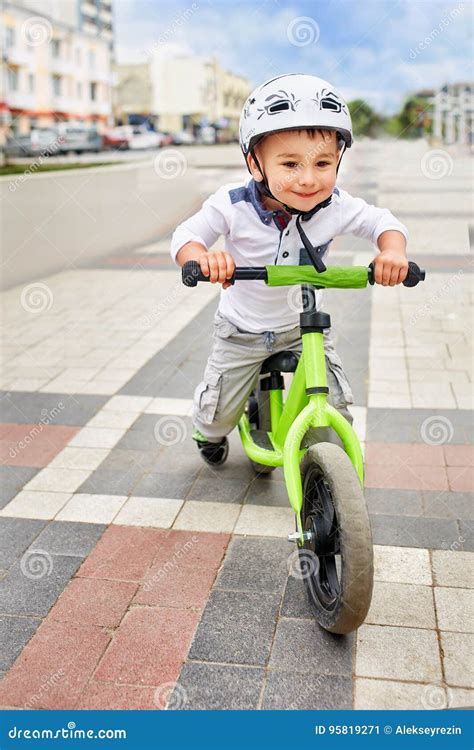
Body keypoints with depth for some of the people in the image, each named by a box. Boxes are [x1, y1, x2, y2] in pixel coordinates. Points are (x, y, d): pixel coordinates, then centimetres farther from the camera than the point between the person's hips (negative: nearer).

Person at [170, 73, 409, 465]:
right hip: (243, 330, -1)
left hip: (306, 327, 1)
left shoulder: (336, 207, -21)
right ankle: (210, 435, 52)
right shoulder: (233, 205, -27)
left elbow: (383, 222, -6)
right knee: (218, 412, 12)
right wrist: (201, 256, -41)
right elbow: (186, 234, -17)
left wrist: (393, 250, -29)